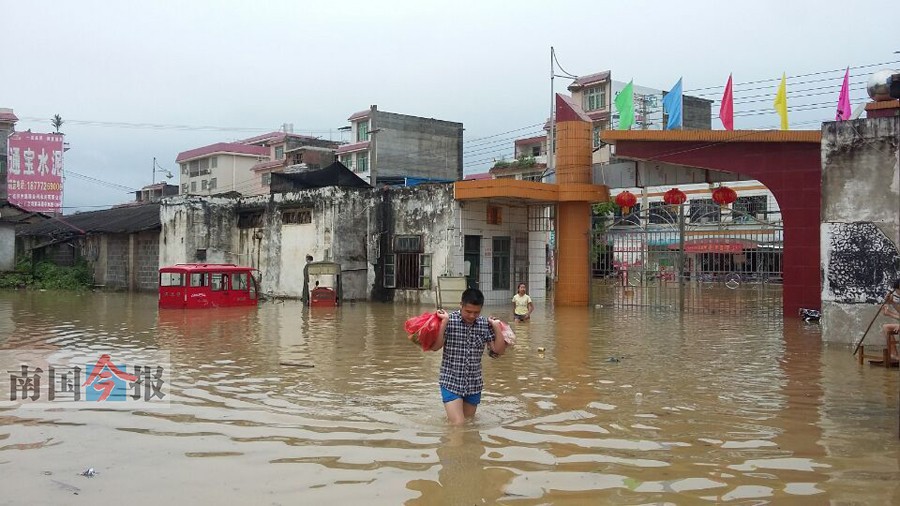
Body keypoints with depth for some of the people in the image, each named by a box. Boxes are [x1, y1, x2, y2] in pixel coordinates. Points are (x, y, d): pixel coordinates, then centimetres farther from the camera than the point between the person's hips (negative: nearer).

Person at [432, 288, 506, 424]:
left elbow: (498, 351, -2)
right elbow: (435, 347, -16)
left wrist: (497, 326, -10)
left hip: (474, 384, 4)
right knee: (458, 425, -8)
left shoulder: (485, 324, -3)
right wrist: (444, 322, -23)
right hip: (451, 382, -4)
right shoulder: (449, 321, -11)